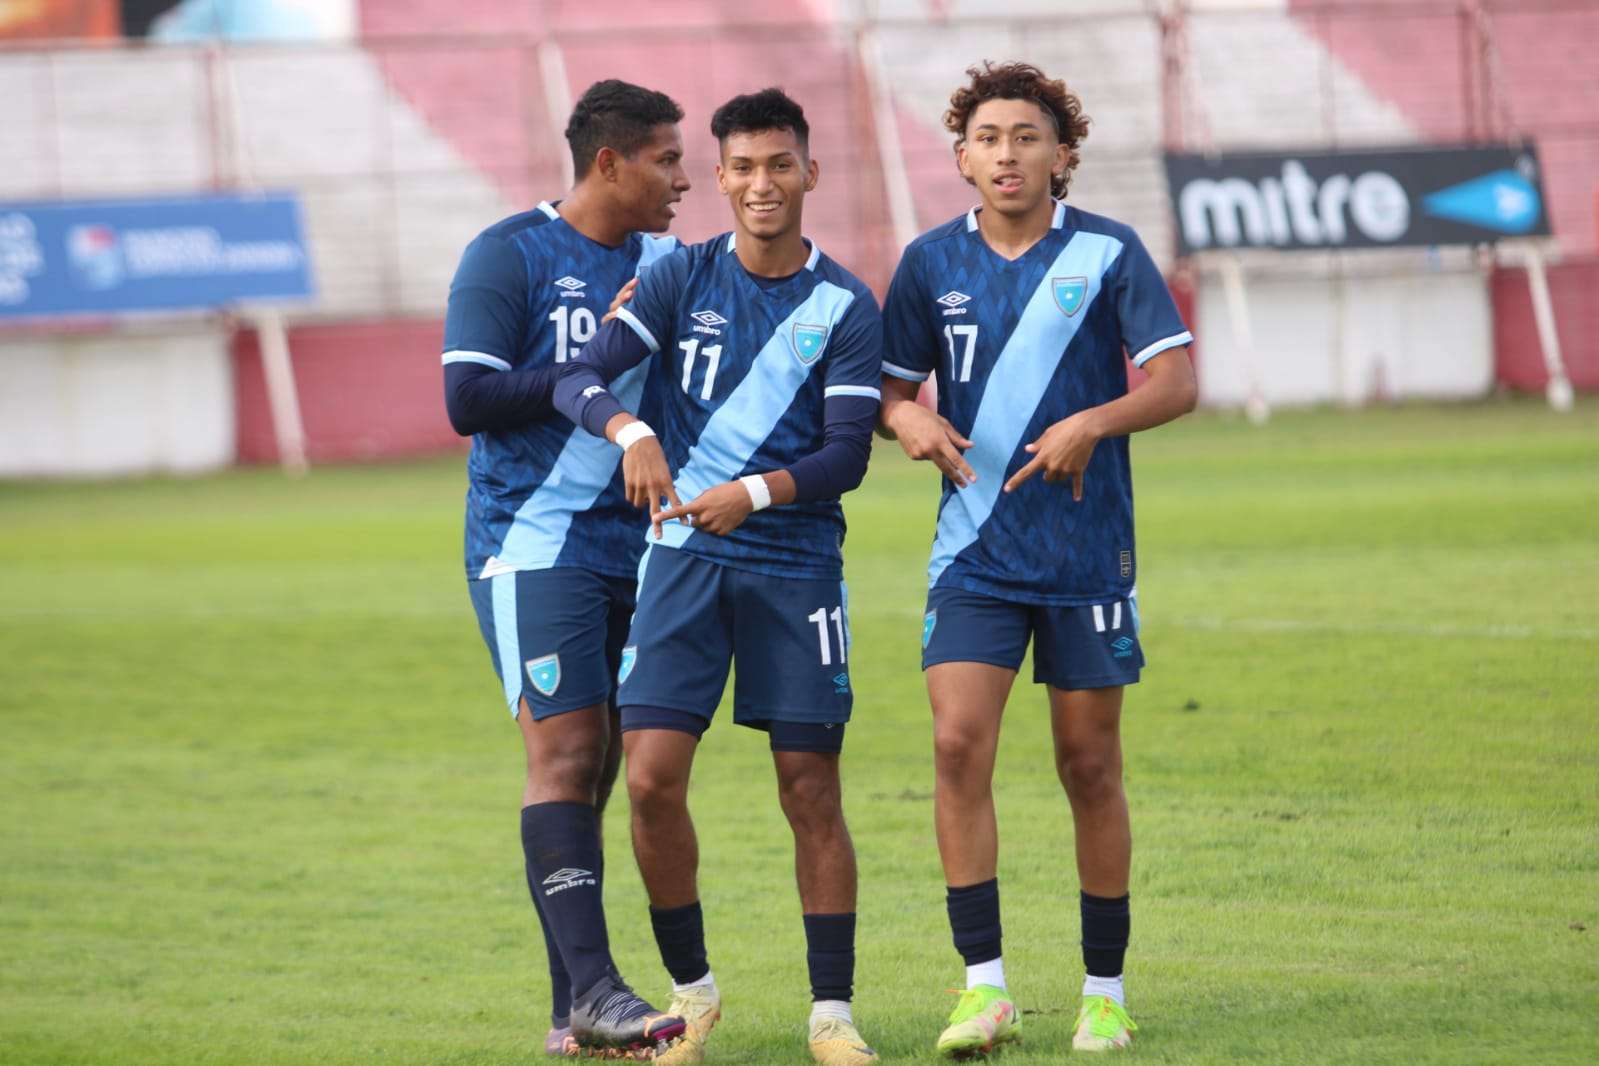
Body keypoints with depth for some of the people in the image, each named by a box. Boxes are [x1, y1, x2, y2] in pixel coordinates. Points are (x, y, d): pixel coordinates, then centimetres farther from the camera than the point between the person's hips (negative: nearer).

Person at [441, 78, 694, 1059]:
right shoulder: (509, 257, -5)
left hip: (636, 541, 6)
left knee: (595, 769, 6)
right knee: (566, 751, -14)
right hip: (535, 543, -6)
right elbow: (470, 399, -12)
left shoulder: (671, 266, 13)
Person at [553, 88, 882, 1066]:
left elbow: (847, 454, -6)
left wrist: (756, 491, -24)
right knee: (652, 775, -7)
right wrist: (629, 430, -26)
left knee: (811, 791, -2)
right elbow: (580, 376, -5)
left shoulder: (845, 307, 0)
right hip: (684, 554, 1)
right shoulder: (683, 278, 4)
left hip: (797, 563, -1)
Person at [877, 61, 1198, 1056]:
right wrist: (912, 421, -11)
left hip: (1087, 552, -2)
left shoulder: (1108, 252, -4)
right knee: (958, 745, -13)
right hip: (975, 552, 2)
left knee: (1090, 766, 4)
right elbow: (893, 386, 12)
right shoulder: (932, 261, 4)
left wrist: (1091, 424, -25)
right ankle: (985, 985, -8)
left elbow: (1177, 382, -8)